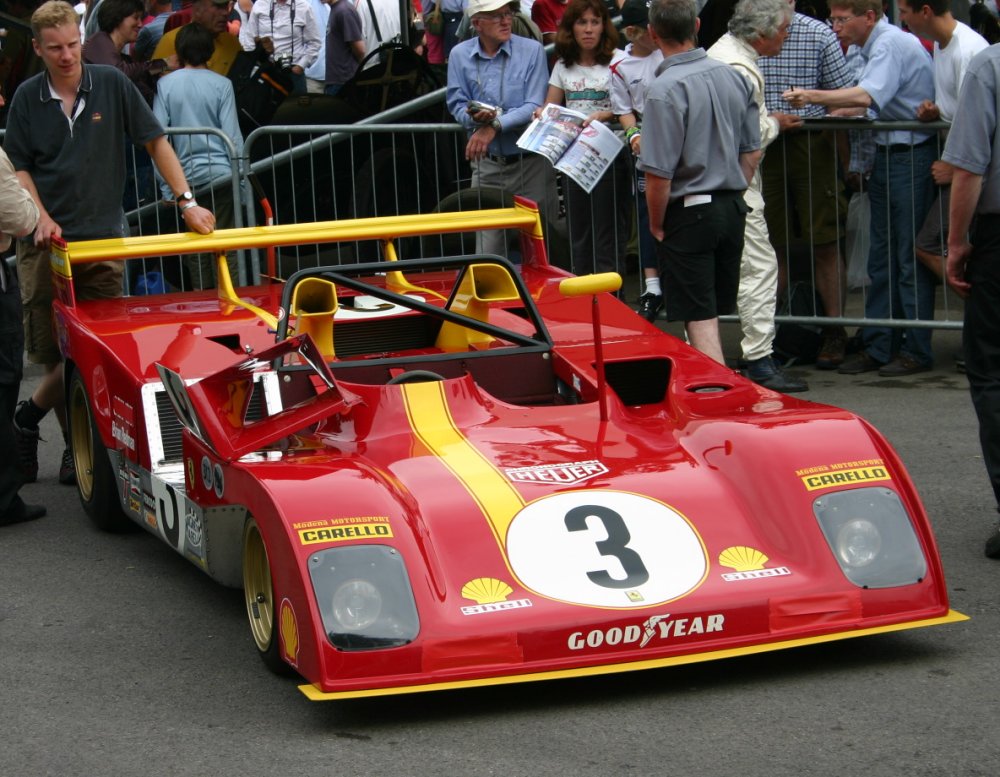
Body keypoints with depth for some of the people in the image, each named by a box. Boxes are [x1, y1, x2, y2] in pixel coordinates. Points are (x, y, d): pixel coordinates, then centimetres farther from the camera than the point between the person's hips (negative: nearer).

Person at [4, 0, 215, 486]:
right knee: (59, 354, -2)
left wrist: (186, 201, -3)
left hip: (103, 240, 0)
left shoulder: (112, 85, 0)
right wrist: (41, 217, -9)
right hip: (46, 243, 0)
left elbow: (155, 141, 4)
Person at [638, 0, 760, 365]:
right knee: (714, 310, 18)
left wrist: (657, 225, -5)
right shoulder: (733, 77, 2)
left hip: (688, 212, -7)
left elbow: (659, 174, -20)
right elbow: (752, 151, 10)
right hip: (732, 209, 7)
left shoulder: (664, 91, -20)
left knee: (700, 319, -1)